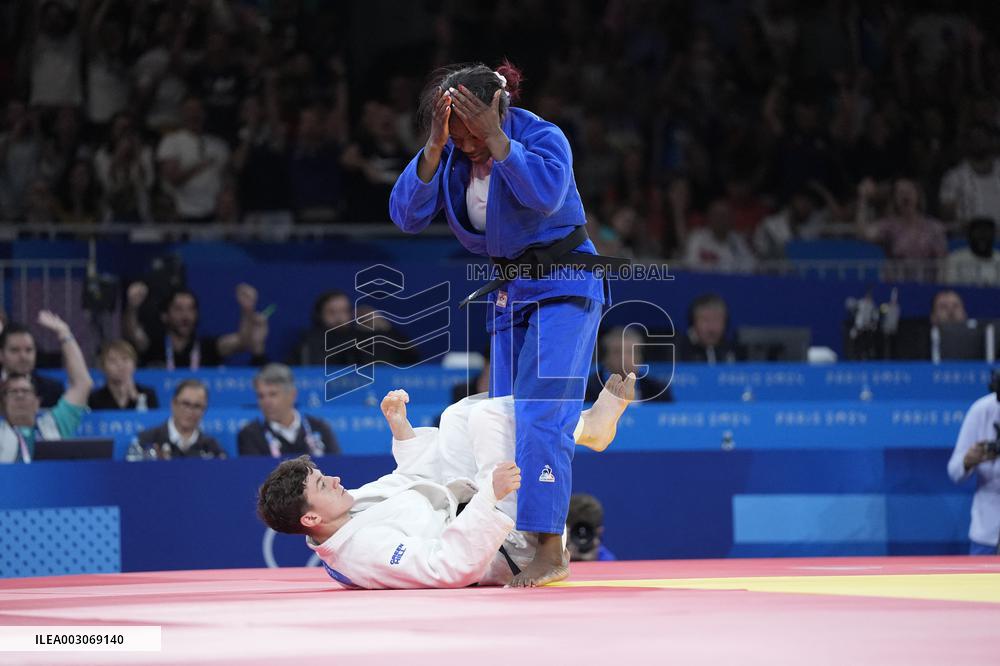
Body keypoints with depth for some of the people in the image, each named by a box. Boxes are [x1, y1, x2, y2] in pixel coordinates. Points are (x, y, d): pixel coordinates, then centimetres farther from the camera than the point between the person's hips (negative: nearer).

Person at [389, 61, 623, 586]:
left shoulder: (541, 137, -18)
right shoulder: (452, 154, -1)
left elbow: (547, 193, -38)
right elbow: (407, 215, -12)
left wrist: (495, 139, -36)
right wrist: (434, 148, -23)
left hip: (562, 289, -7)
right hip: (509, 294, 7)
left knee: (540, 415, -19)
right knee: (507, 421, 9)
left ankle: (551, 552, -20)